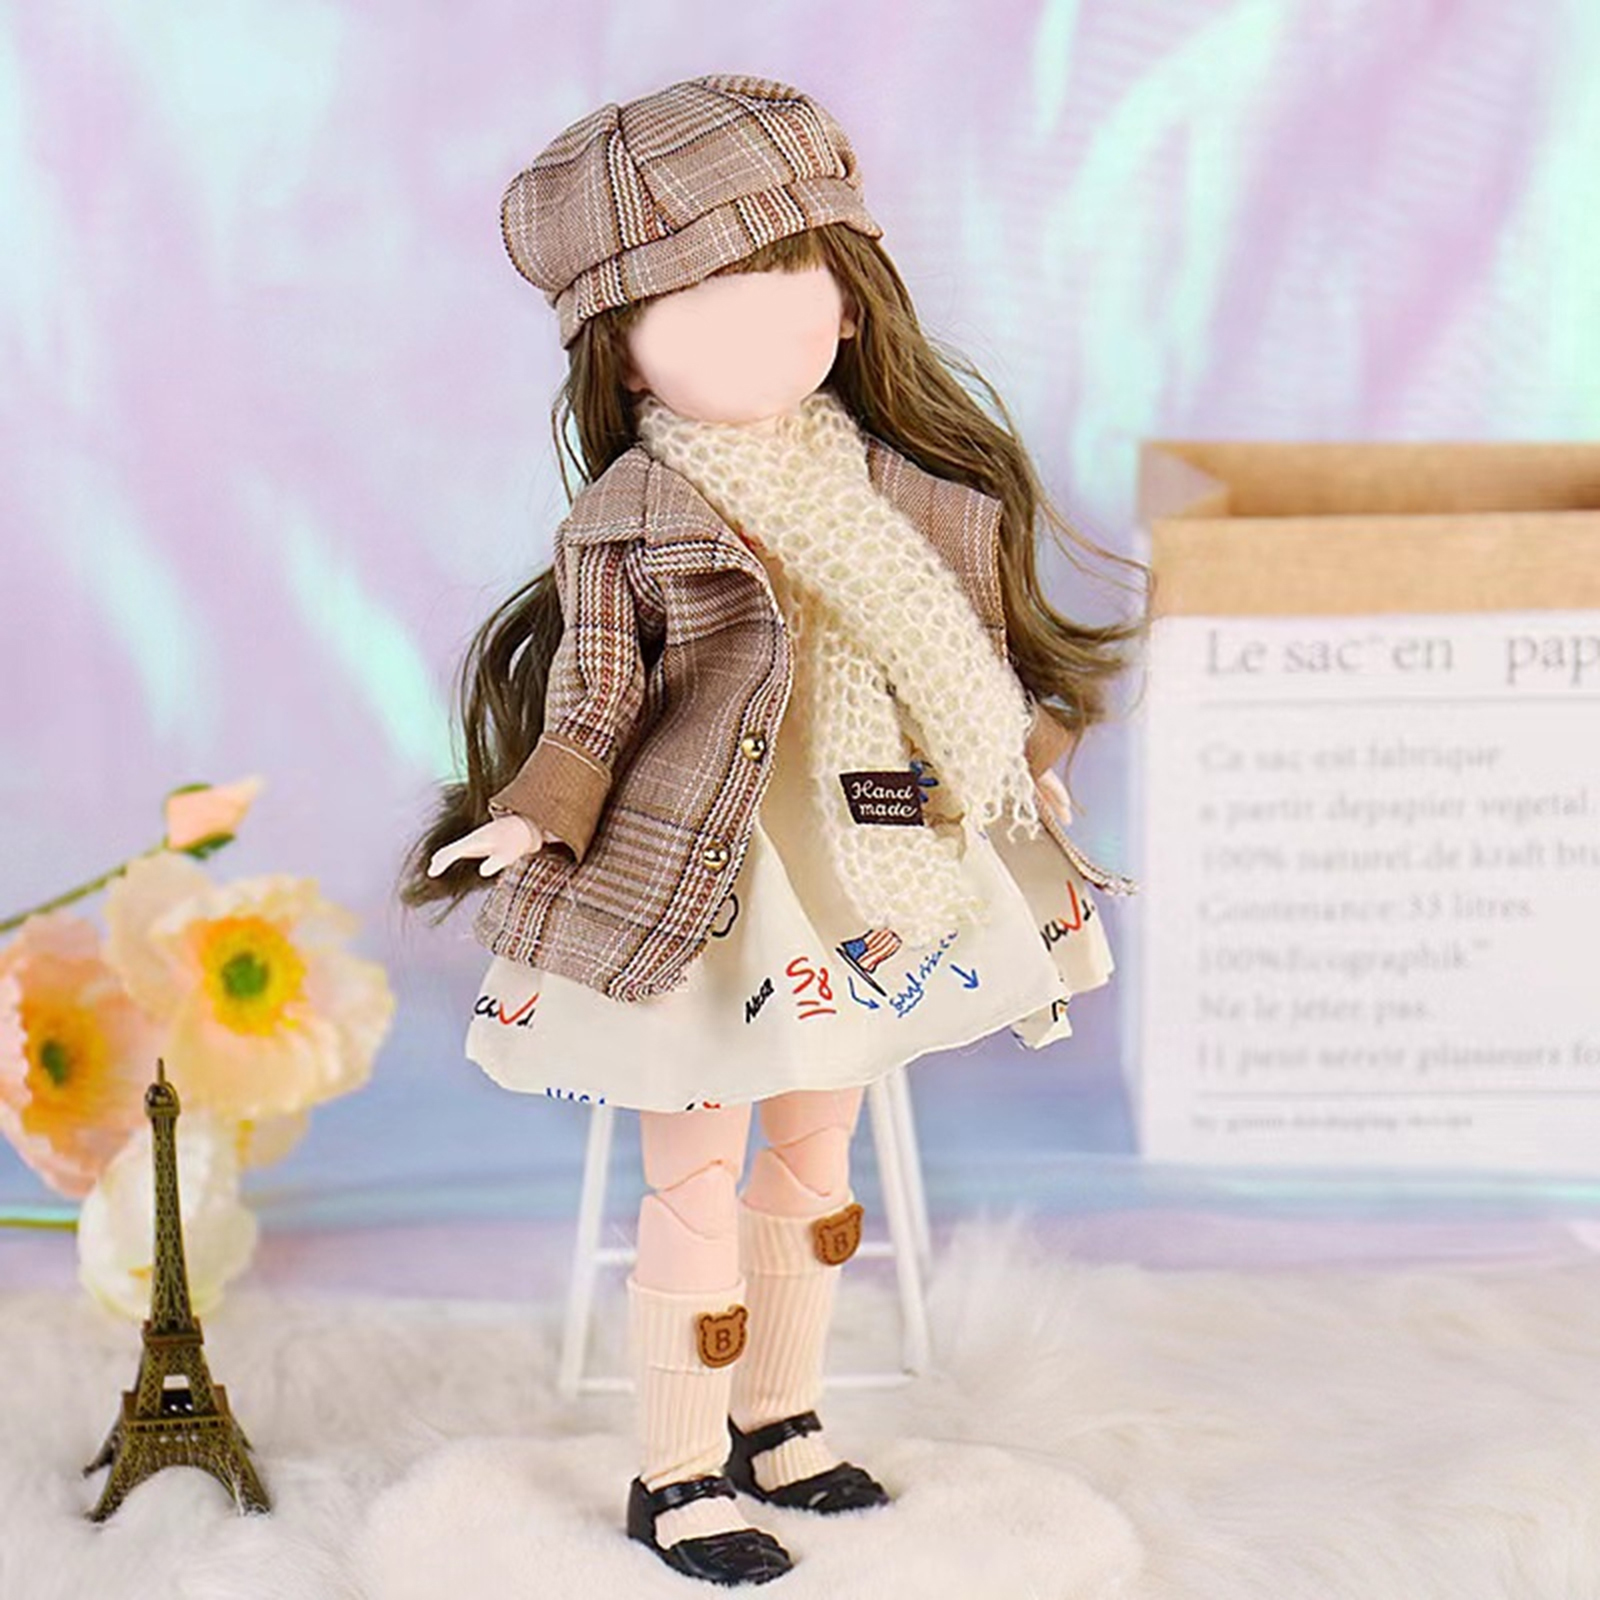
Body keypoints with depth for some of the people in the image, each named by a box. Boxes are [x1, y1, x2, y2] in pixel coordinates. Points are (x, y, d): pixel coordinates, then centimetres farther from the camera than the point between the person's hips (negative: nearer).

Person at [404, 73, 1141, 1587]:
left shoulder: (884, 483, 3)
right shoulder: (630, 516, -11)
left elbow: (971, 643, 14)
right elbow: (595, 692, -10)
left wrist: (1026, 756, 17)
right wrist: (538, 813, -24)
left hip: (860, 879, 6)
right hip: (704, 893, -6)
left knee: (817, 1152, 18)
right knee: (697, 1181, 3)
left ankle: (779, 1422, 37)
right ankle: (672, 1479, 17)